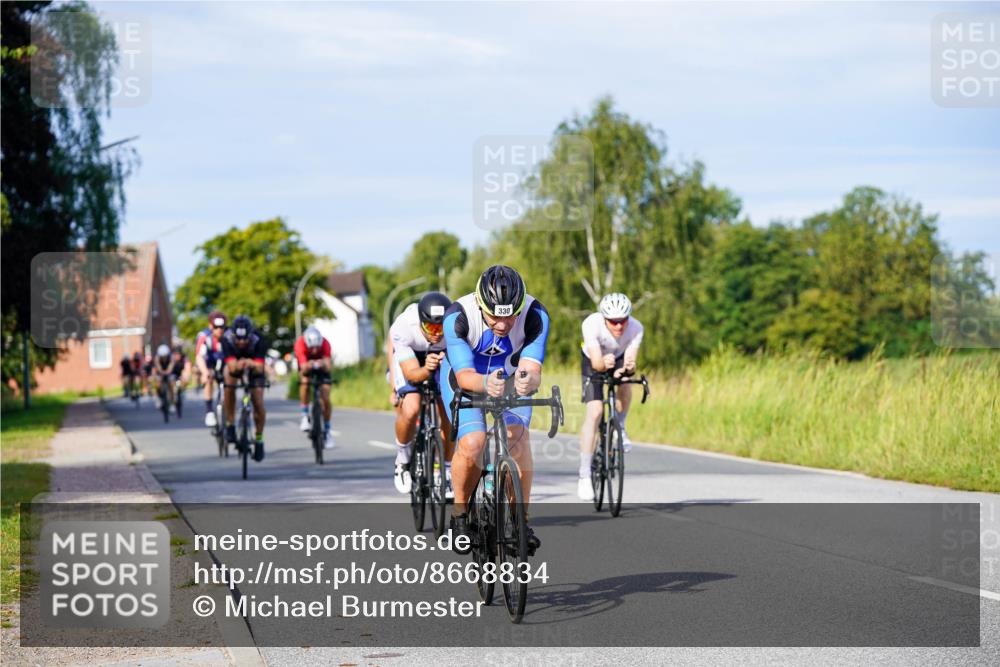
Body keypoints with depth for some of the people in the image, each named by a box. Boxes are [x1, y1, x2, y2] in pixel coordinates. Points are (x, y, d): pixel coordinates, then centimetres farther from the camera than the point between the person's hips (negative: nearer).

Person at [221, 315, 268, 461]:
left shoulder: (258, 341, -34)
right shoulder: (227, 339, -34)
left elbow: (260, 368, -38)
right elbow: (232, 367, -39)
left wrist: (252, 365, -60)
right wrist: (238, 365, -61)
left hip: (254, 368, -1)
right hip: (235, 364, 1)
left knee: (258, 404, -10)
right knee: (229, 382, -30)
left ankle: (259, 440, 11)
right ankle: (230, 425, -15)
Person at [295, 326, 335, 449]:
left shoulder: (325, 343, -33)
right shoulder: (300, 344, -35)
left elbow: (329, 367, -42)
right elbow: (303, 368, -42)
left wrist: (324, 364, -64)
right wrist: (307, 367, -65)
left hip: (321, 368, 0)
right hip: (307, 366, 0)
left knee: (326, 399, -8)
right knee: (305, 382, -33)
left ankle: (327, 431, 8)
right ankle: (305, 416, -18)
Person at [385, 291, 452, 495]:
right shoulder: (404, 328, -37)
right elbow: (411, 374, -33)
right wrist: (427, 370, -53)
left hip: (444, 356, 2)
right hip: (410, 358, -2)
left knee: (449, 415, -12)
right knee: (410, 410, -25)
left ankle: (446, 470, 12)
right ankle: (403, 461, 2)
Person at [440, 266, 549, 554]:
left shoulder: (535, 315, -30)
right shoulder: (458, 316, -34)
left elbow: (532, 370, -37)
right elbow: (464, 375, -39)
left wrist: (528, 381, -61)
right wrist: (486, 384, -61)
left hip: (511, 378, 1)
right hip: (465, 378, -1)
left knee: (517, 435, -25)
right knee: (472, 443, -25)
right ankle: (460, 513, 0)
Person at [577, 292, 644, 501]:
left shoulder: (635, 328, -32)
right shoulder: (592, 324, -37)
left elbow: (630, 361, -36)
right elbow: (596, 362, -42)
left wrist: (627, 367, -58)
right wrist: (604, 364, -63)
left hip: (619, 358, 4)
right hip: (593, 361, -3)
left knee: (625, 384, -27)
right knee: (594, 412, -17)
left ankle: (620, 428, 4)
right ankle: (584, 476, -14)